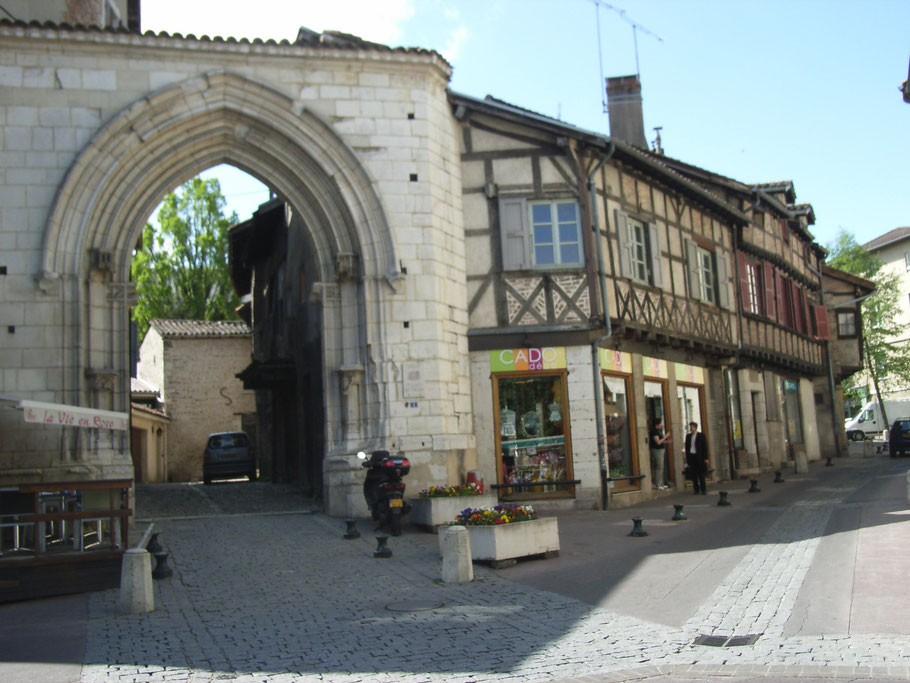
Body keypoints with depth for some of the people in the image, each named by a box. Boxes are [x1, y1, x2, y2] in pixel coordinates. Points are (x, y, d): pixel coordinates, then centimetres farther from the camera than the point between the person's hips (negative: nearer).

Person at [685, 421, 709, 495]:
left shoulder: (701, 436, -2)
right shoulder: (688, 436, 11)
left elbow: (705, 447, -2)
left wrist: (705, 458, -7)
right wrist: (687, 458, 9)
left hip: (699, 457, -4)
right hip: (691, 457, 4)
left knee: (701, 474, -1)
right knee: (693, 475, 4)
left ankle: (703, 489, 5)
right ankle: (696, 490, 9)